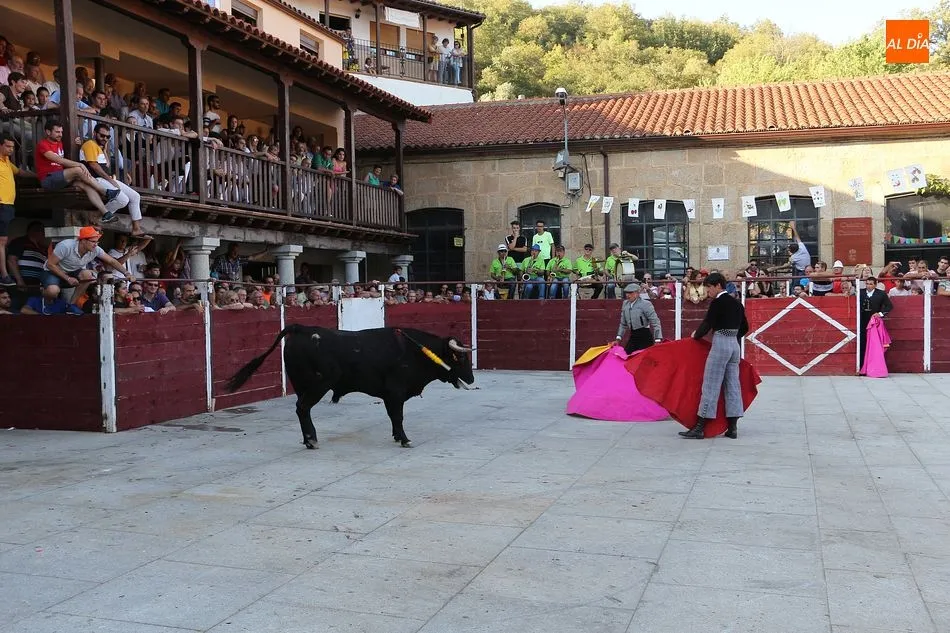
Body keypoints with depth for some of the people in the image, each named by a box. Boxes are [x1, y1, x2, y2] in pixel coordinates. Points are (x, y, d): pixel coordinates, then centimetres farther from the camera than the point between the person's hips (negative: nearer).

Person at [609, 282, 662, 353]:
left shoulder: (646, 304, -12)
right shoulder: (625, 304, 7)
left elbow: (655, 323, -13)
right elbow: (623, 324, 17)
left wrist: (658, 340, -19)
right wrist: (618, 339, 14)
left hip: (645, 337, -7)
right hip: (633, 336, 7)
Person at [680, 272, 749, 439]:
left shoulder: (717, 303, -11)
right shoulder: (736, 303, 13)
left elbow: (707, 324, -13)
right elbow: (744, 328, 18)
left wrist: (696, 335, 5)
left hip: (720, 344, -8)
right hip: (735, 345, 8)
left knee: (710, 385, -6)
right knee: (732, 385, 9)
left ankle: (700, 427, -5)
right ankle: (732, 428, 11)